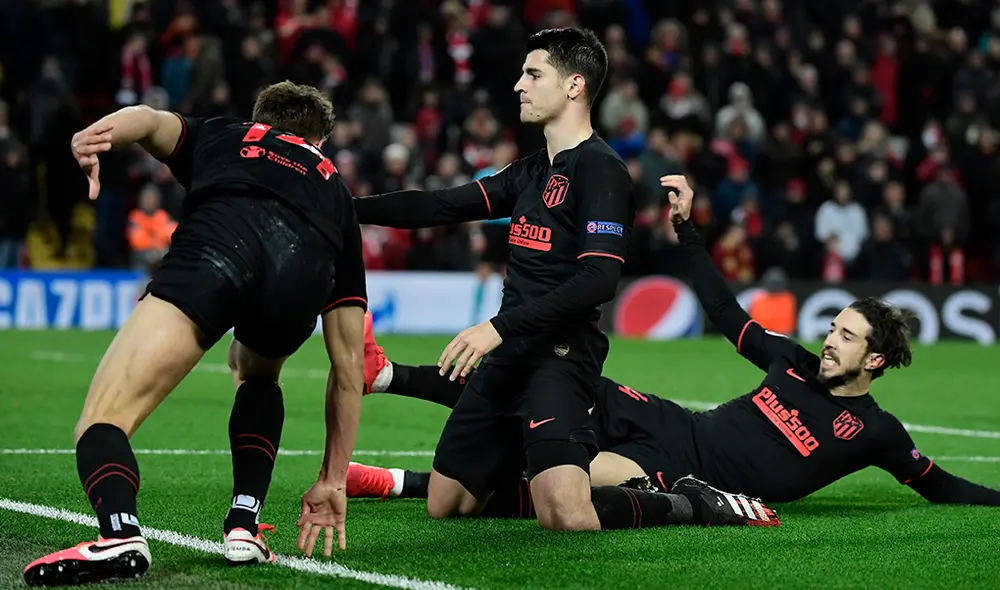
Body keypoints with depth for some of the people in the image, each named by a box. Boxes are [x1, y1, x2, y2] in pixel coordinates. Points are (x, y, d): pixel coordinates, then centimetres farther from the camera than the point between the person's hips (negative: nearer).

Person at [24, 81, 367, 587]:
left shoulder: (220, 137, 41)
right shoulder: (335, 191, 41)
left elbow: (150, 119, 14)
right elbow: (348, 362, 39)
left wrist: (93, 137, -9)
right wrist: (333, 480, 44)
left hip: (215, 246, -3)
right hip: (303, 274, 3)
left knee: (101, 422, -4)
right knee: (258, 377, 38)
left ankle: (120, 533, -35)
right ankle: (244, 527, 21)